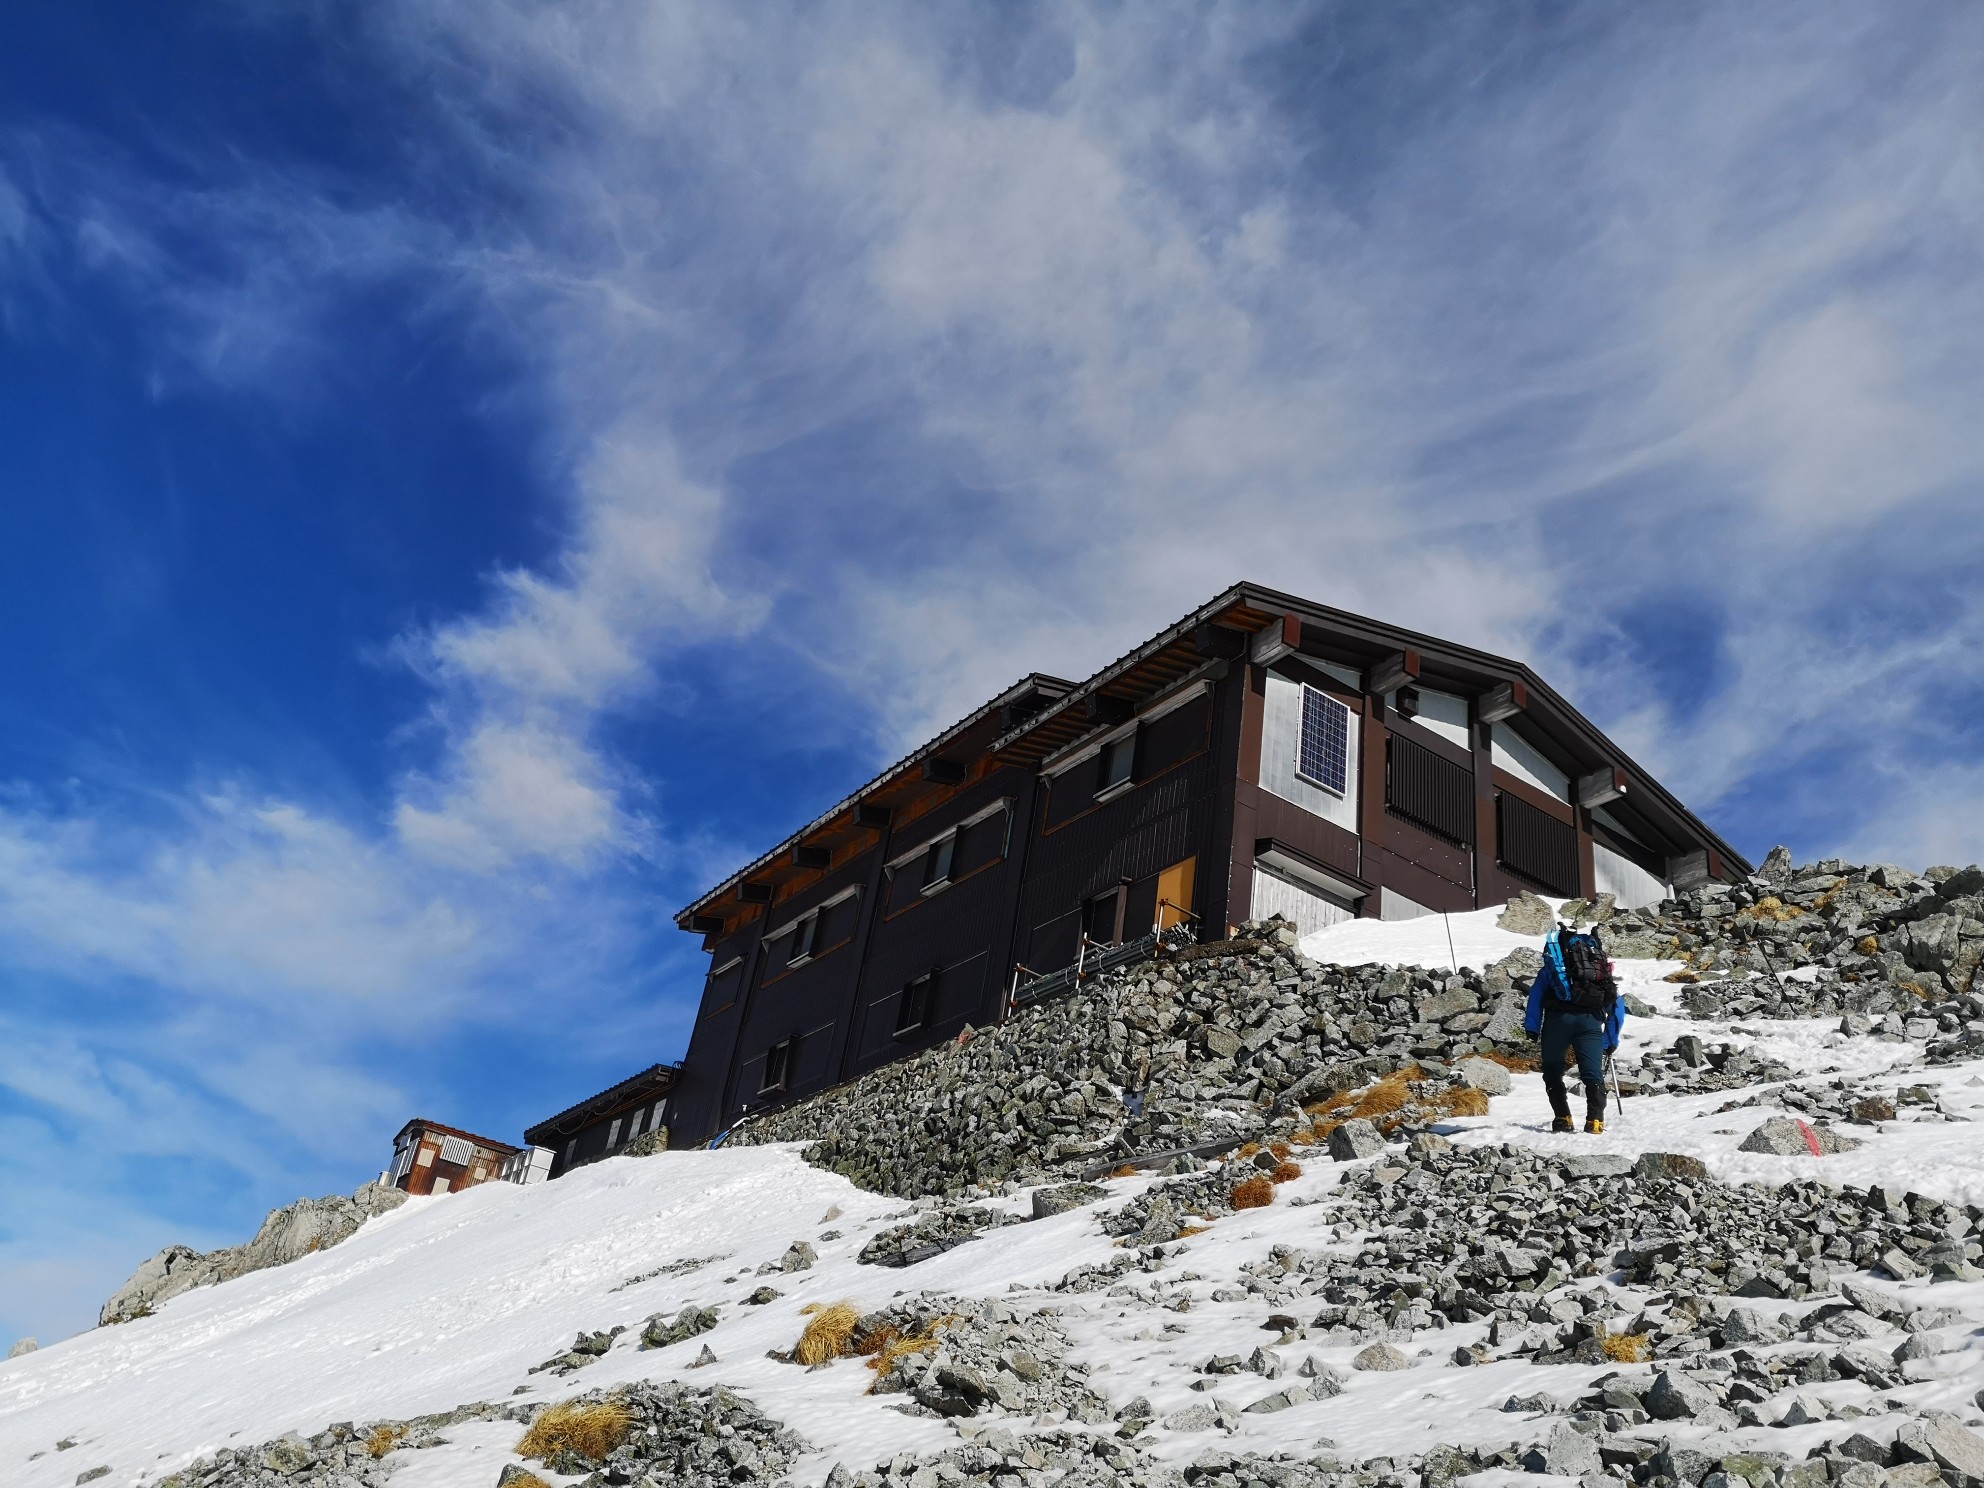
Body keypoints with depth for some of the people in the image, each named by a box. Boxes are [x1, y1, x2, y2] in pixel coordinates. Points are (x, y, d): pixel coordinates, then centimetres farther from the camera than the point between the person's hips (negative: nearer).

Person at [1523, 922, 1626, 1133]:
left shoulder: (1553, 967, 23)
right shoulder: (1604, 973, 31)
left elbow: (1536, 991, 7)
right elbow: (1618, 1008, 25)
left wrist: (1532, 1027, 4)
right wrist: (1610, 1042, 27)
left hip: (1558, 1017, -2)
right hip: (1590, 1020, 2)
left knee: (1553, 1072, 10)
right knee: (1593, 1074, 5)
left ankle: (1563, 1119, 1)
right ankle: (1595, 1120, -9)